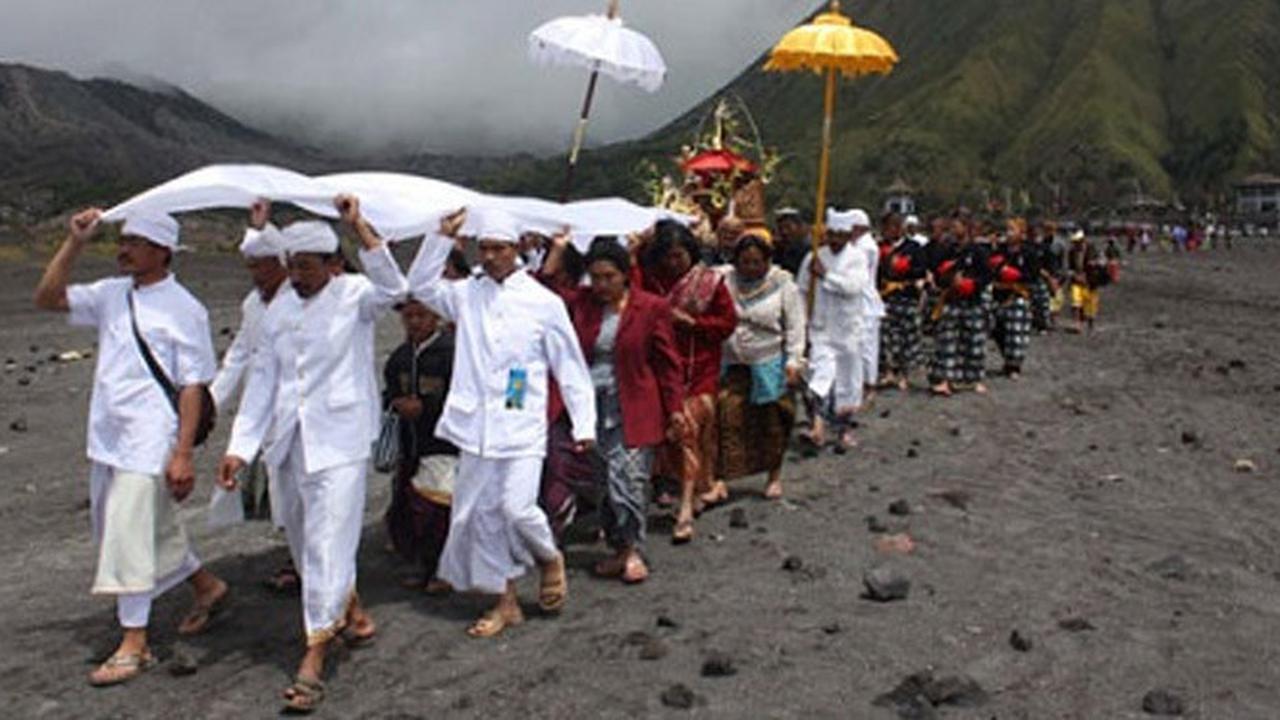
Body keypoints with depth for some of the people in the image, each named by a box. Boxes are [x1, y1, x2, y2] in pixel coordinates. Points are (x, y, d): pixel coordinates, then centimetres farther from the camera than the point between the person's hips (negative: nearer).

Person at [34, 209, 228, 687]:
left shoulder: (182, 308, -11)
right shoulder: (112, 295, 9)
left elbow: (193, 385, -13)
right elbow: (47, 298, 9)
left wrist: (183, 454, -17)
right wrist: (74, 243, 0)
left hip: (150, 440, -7)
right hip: (108, 437, 7)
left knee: (128, 536, -5)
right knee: (154, 529, 17)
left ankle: (134, 645, 7)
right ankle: (209, 588, 37)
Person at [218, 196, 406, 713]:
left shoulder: (354, 297, -5)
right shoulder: (279, 310, 9)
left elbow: (392, 287, -28)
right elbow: (263, 379, 10)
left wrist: (358, 227, -30)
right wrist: (240, 447, 7)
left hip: (340, 441, -6)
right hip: (290, 440, 7)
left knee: (328, 544, -8)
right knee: (304, 539, 18)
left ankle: (313, 659, 0)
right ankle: (351, 610, 41)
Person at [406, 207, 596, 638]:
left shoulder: (543, 302, -2)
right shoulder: (466, 295, 8)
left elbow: (570, 368, 1)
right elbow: (421, 285, 8)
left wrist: (584, 424, -2)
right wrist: (443, 237, 0)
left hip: (522, 426, -4)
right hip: (475, 426, 4)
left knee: (517, 508, -13)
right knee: (479, 514, 7)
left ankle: (550, 559, 20)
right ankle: (505, 603, 23)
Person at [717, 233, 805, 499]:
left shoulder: (782, 285, -4)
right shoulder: (726, 282, -1)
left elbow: (794, 327, -2)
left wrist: (793, 361, -8)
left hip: (770, 365, -1)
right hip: (733, 365, 1)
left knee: (772, 423, 8)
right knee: (728, 419, -4)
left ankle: (774, 476, 25)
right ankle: (723, 476, 4)